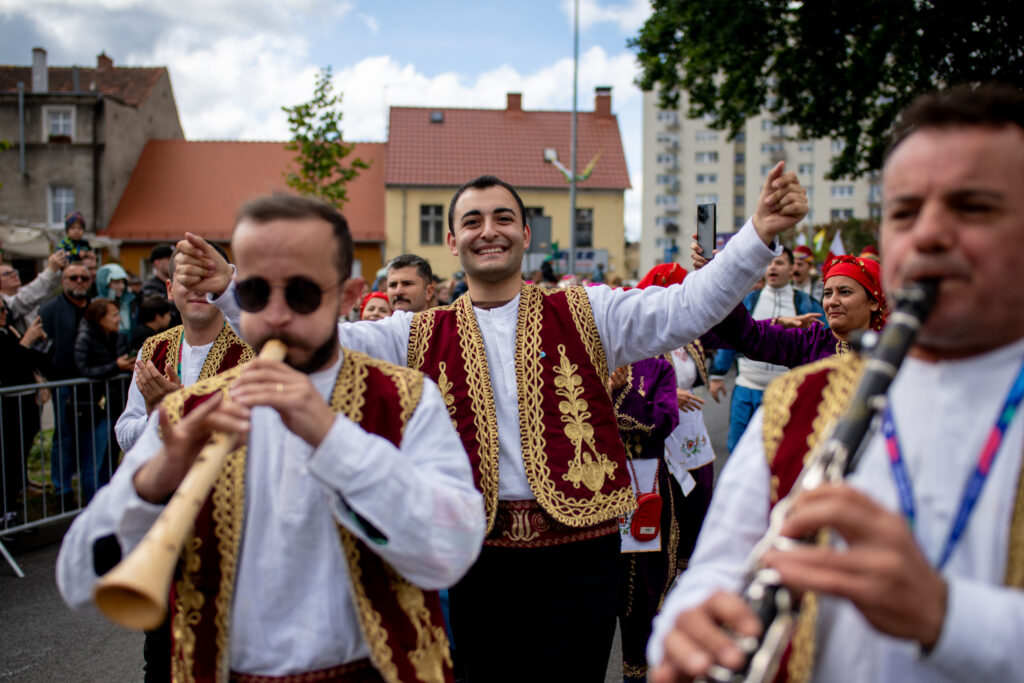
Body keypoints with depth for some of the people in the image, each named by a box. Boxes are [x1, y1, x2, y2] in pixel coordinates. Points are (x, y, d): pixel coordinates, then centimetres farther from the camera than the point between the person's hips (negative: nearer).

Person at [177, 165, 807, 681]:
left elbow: (686, 309, -5)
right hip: (481, 551, 1)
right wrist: (229, 289, -10)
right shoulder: (420, 336, 6)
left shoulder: (586, 313, 4)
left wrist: (759, 235, -18)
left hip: (579, 547, -1)